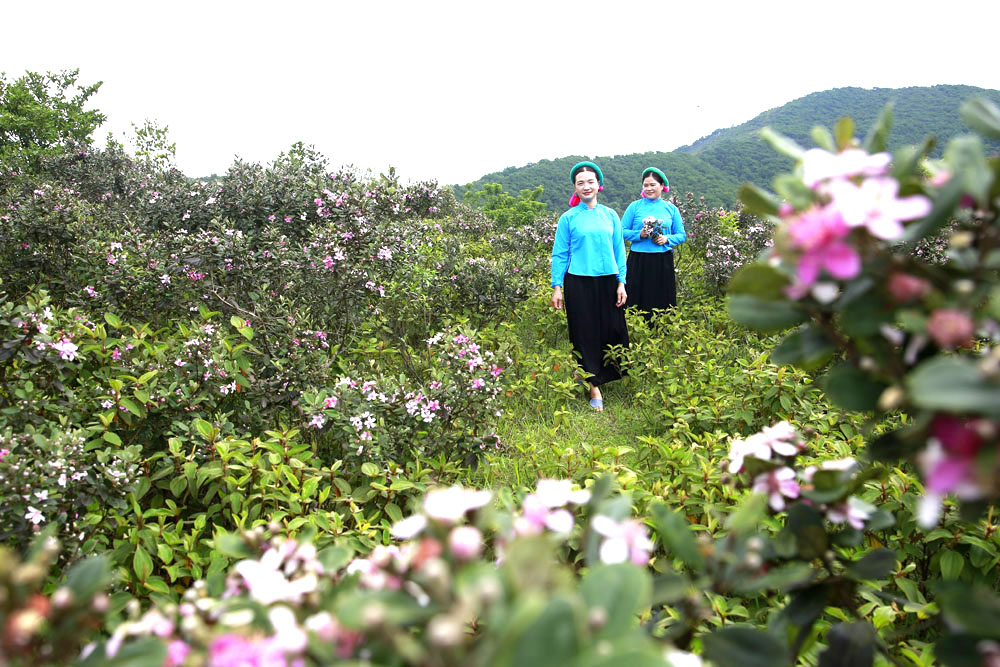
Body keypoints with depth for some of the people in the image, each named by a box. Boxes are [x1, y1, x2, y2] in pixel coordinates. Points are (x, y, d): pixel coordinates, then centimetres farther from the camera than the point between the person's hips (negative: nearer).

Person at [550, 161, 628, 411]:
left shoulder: (610, 215, 8)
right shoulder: (568, 218, 1)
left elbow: (619, 250, 10)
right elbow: (559, 254, 3)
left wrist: (621, 282, 3)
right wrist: (557, 287, -3)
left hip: (607, 282, 2)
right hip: (579, 283, -2)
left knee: (612, 331, 4)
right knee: (586, 334, 2)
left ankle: (609, 375, 26)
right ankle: (594, 388, 8)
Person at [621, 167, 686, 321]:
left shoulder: (671, 209, 9)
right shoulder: (635, 206, 4)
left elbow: (682, 236, 11)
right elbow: (622, 231, 3)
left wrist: (667, 239, -9)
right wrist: (639, 235, -14)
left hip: (663, 263, 1)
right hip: (639, 261, -1)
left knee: (663, 303, 3)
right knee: (638, 304, 0)